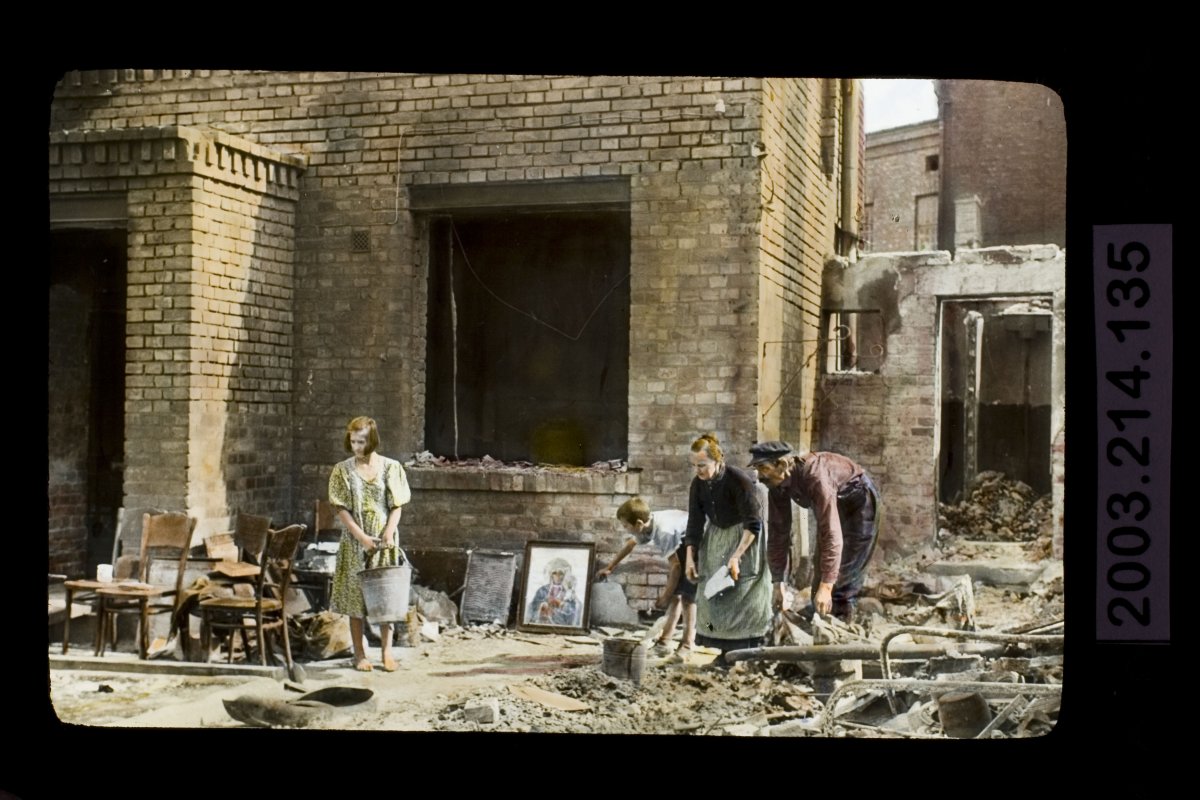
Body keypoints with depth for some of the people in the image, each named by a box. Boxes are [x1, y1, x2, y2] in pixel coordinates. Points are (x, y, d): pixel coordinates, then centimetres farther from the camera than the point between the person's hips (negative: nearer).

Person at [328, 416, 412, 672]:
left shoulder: (390, 467, 0)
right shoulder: (343, 470, -1)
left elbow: (396, 506, -1)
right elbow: (342, 509, -4)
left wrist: (388, 533, -16)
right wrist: (362, 537, -14)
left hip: (384, 540, 0)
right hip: (354, 542, 0)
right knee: (355, 595, 2)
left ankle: (387, 652, 12)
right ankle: (359, 654, 10)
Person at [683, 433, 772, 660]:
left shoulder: (739, 480, -26)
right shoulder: (698, 484, -8)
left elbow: (753, 524, -25)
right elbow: (694, 522, -1)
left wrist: (736, 557, -30)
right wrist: (690, 558, -6)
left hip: (744, 538, -6)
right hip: (716, 535, 6)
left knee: (740, 596, -11)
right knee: (710, 591, 1)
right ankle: (710, 648, 7)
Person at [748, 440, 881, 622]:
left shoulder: (814, 476, -40)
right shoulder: (777, 484, -18)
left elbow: (832, 532, -43)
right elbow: (778, 529, -9)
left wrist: (827, 586, -46)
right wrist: (778, 581, -9)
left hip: (858, 499, -7)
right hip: (831, 504, 7)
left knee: (846, 572, -12)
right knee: (820, 567, 11)